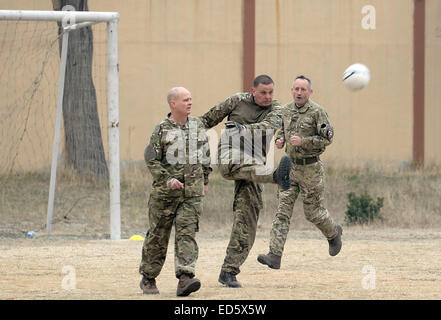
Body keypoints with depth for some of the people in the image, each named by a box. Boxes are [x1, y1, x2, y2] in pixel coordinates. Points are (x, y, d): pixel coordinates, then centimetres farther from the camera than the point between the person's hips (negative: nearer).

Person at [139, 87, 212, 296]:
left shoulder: (197, 125, 8)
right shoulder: (161, 130, -4)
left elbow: (205, 155, 21)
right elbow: (151, 160, -8)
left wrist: (204, 180, 23)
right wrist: (167, 179, -20)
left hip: (192, 193, 2)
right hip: (164, 192, -2)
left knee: (187, 233, -13)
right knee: (158, 236, 7)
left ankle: (185, 279, -24)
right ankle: (148, 279, 23)